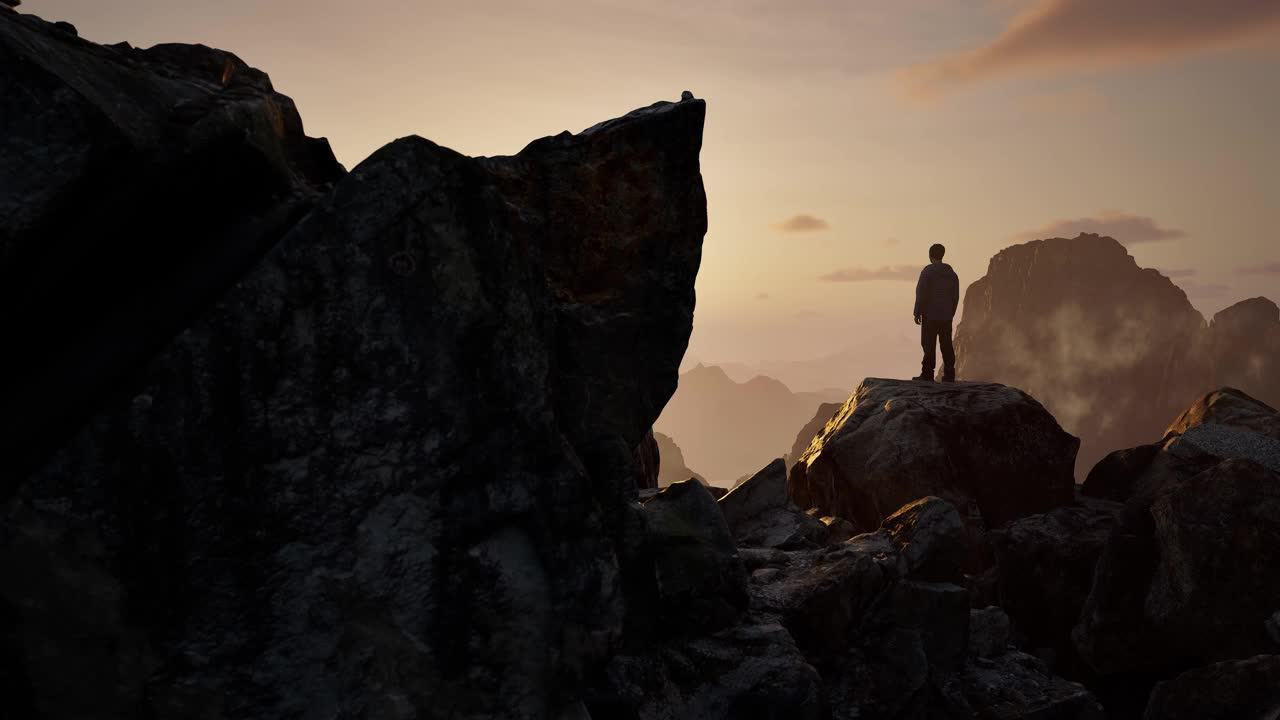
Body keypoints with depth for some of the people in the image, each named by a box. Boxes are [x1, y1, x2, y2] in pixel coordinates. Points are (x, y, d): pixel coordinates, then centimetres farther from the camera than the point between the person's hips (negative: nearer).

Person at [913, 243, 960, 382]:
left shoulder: (928, 271, -7)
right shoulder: (951, 273, 12)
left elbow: (921, 294, -11)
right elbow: (956, 296, 14)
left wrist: (917, 313, -6)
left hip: (930, 315, -5)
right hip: (946, 316, 5)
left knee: (929, 345, -5)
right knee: (947, 345, 6)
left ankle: (927, 374, -7)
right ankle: (949, 375, 6)